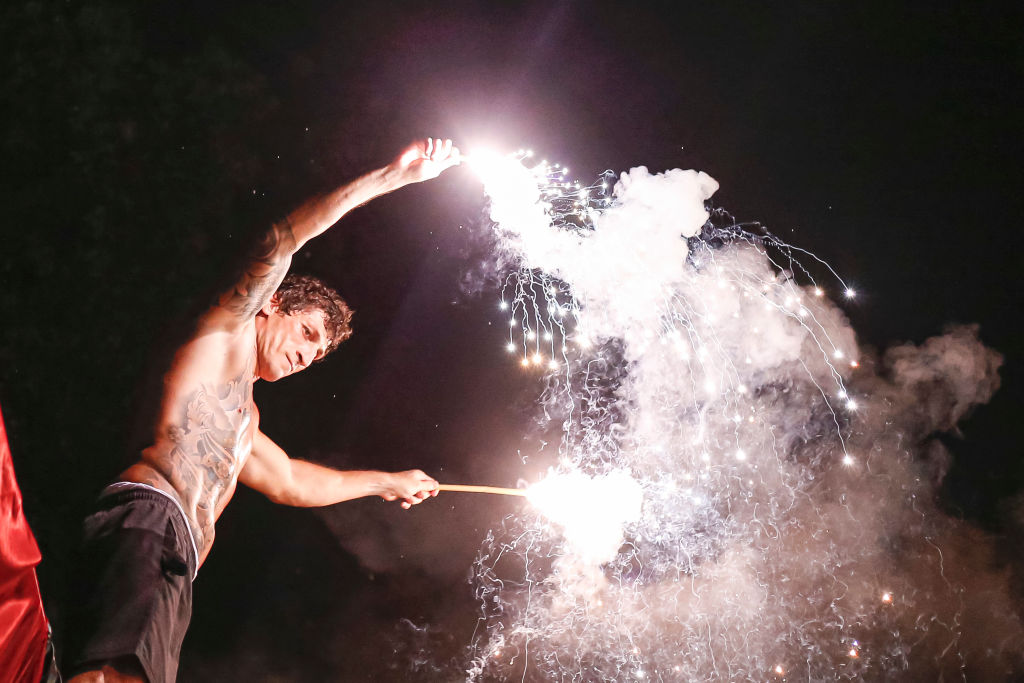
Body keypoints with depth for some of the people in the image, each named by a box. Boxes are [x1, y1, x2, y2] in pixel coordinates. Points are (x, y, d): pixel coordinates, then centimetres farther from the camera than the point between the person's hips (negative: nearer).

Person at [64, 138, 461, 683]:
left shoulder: (242, 419, 38)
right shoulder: (223, 334, 15)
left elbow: (290, 483, 51)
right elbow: (277, 245, 1)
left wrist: (387, 482, 60)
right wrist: (388, 178, 3)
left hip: (169, 580, 9)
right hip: (146, 523, -8)